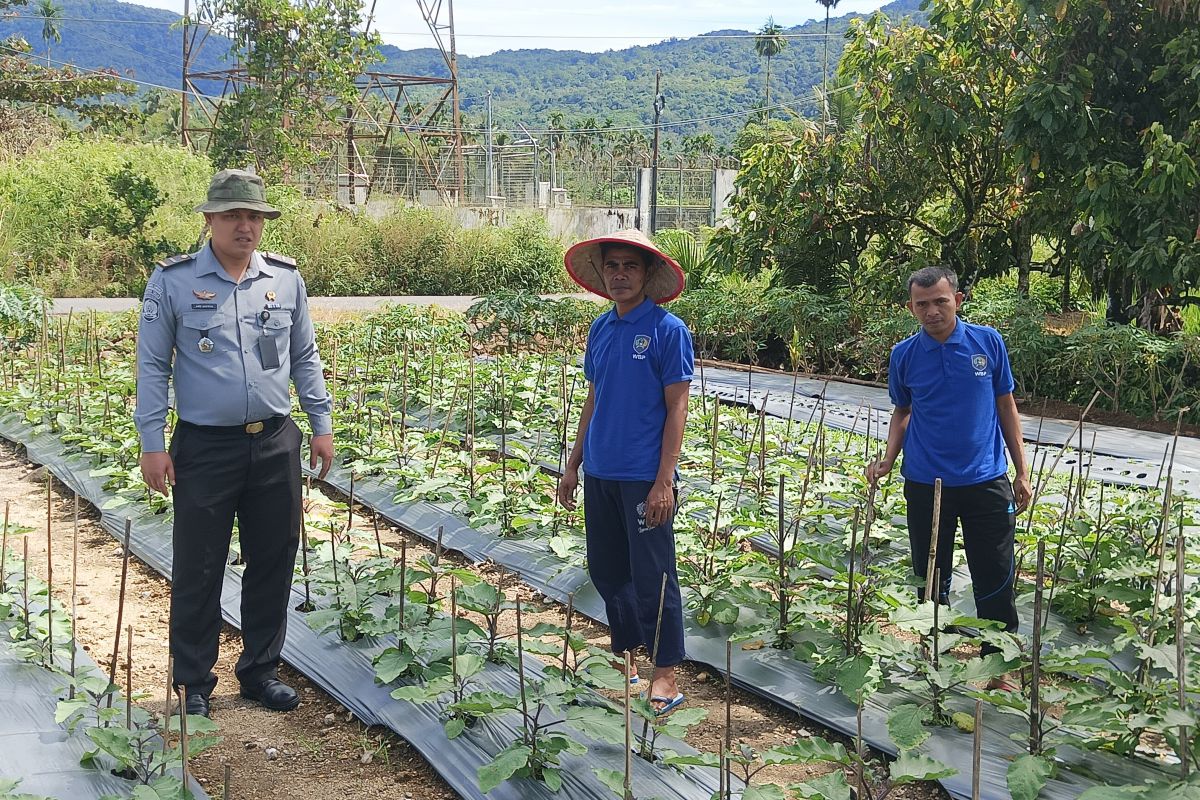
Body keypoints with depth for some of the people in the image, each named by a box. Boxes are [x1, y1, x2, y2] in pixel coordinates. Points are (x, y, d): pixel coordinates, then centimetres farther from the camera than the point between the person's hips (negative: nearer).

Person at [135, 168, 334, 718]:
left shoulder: (286, 278, 6)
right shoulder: (173, 281, -3)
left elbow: (305, 358, 15)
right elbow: (152, 366, -1)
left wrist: (321, 423, 10)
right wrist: (152, 443, -6)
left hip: (275, 445, 3)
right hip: (204, 448, -3)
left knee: (273, 561, 11)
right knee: (197, 569, 4)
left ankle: (260, 669, 27)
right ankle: (193, 683, 20)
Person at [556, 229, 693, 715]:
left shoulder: (668, 330, -9)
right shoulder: (600, 330, 9)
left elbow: (676, 409, -11)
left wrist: (664, 481, -16)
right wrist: (573, 464, 14)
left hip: (644, 478, -7)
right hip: (600, 474, 7)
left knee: (652, 576, -1)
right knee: (605, 570, 14)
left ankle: (666, 674, 10)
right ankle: (625, 658, 29)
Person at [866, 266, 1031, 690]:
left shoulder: (987, 342, -3)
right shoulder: (904, 355, -1)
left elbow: (1006, 405, 5)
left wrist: (1022, 472, 3)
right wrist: (887, 460, -4)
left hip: (986, 481, -1)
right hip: (925, 484, 1)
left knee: (996, 583, 3)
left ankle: (998, 668, 18)